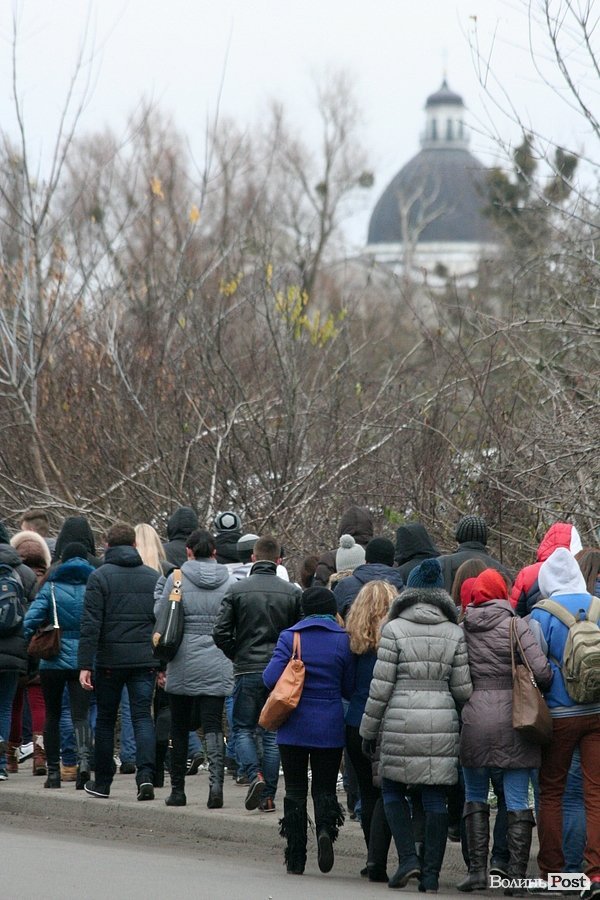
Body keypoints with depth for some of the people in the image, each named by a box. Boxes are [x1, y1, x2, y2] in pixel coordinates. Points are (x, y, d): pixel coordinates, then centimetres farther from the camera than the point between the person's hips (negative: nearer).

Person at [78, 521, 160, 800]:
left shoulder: (100, 577, -4)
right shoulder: (152, 577, 8)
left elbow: (91, 624, -10)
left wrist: (85, 665, -9)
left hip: (110, 661, -2)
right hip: (145, 660, 2)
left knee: (105, 719, 10)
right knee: (143, 717, 2)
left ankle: (102, 782, 17)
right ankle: (146, 775, -17)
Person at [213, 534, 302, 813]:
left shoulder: (237, 590, -3)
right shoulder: (293, 593, 1)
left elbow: (221, 633, -7)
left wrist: (238, 655, 9)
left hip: (247, 671, -2)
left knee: (243, 729, 11)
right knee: (273, 733, 8)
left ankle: (255, 775, -13)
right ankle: (268, 795, 7)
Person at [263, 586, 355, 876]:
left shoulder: (290, 637, -5)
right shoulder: (343, 640, -2)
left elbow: (271, 678, -11)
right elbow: (349, 688, 1)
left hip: (294, 728, 0)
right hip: (330, 729, 0)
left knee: (295, 790, 9)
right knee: (325, 787, 11)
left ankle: (295, 858, 7)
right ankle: (325, 827, -20)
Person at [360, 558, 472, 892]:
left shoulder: (394, 629, -4)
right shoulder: (455, 633, 4)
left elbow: (381, 686, -4)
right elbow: (462, 689, 4)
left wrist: (369, 730, 4)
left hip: (402, 721, -2)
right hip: (443, 722, 2)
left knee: (393, 790, 12)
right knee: (436, 797, 5)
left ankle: (408, 858, -2)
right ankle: (431, 872, 5)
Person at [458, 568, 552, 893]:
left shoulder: (462, 629, 2)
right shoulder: (515, 626, -6)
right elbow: (541, 671, -12)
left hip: (474, 719, 2)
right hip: (513, 718, -2)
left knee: (475, 798, 14)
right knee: (518, 802, 4)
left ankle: (477, 870, 8)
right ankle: (516, 875, 2)